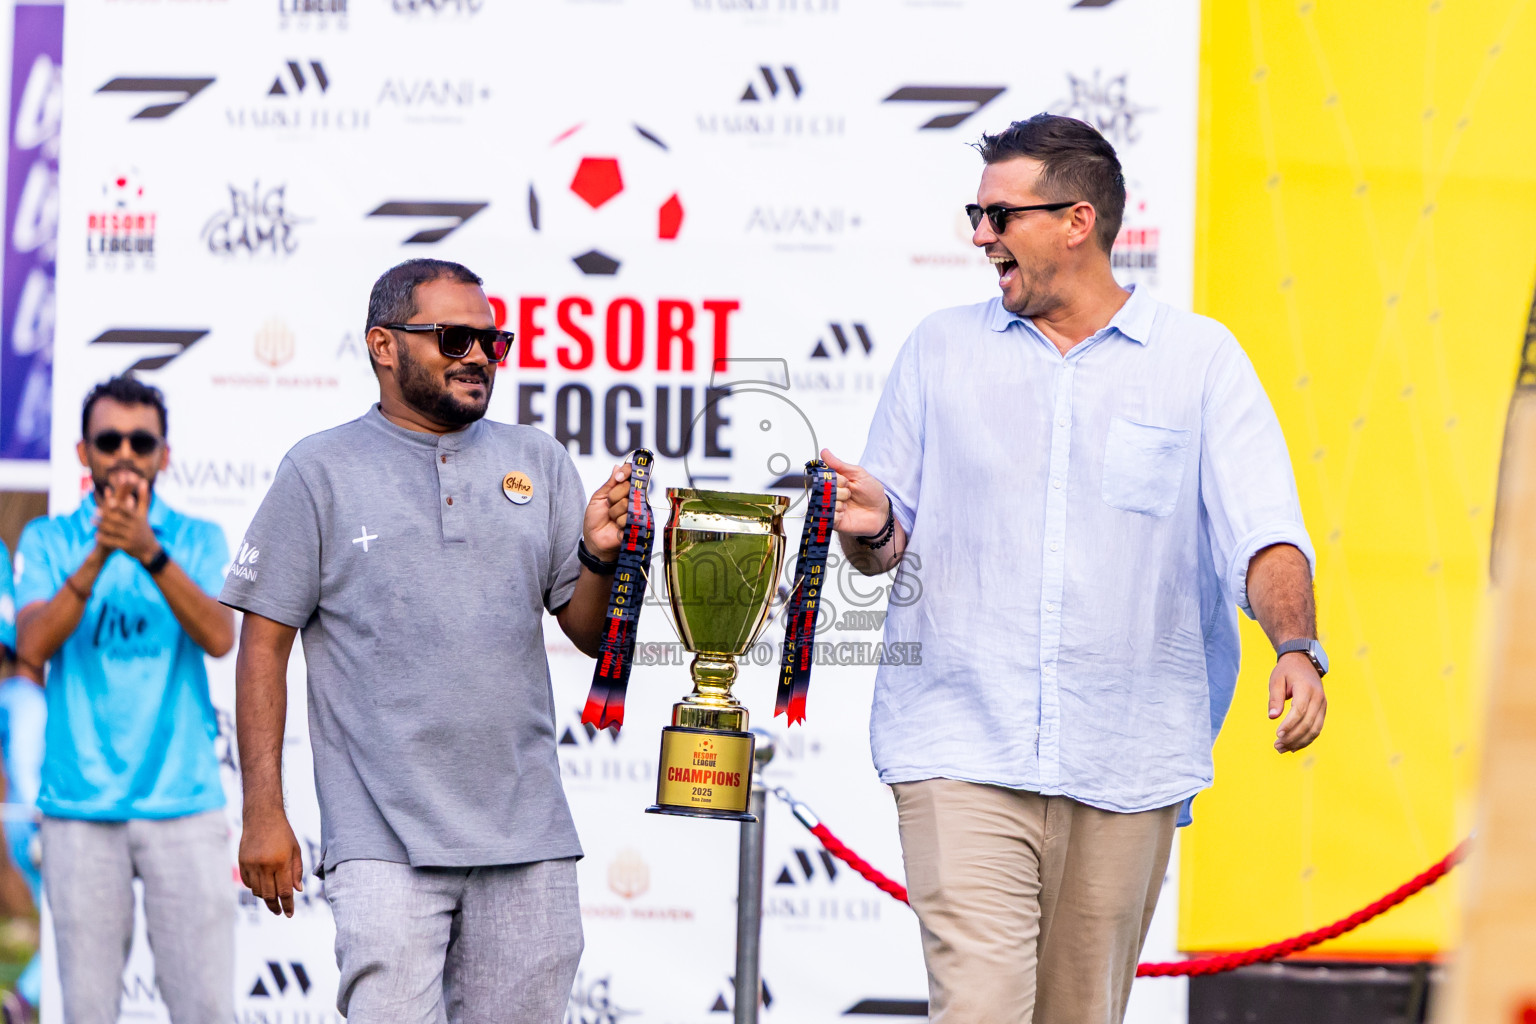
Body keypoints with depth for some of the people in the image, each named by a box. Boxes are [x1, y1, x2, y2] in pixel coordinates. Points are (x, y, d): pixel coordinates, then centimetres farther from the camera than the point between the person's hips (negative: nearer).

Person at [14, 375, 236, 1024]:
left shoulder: (196, 539, 8)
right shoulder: (48, 540, 7)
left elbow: (219, 637, -10)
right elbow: (33, 647, -8)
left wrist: (149, 551, -23)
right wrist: (98, 556, -20)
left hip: (183, 804, 0)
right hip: (80, 809, 0)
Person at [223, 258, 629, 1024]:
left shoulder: (539, 464, 12)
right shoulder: (320, 471, 3)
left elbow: (591, 636, 12)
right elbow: (264, 645, 1)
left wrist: (600, 557, -10)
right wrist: (263, 811, -5)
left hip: (528, 835, 4)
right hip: (383, 841, -3)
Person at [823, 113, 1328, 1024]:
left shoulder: (1200, 359, 5)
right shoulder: (941, 350, 11)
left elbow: (1261, 531, -4)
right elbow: (887, 545, 14)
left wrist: (1297, 648, -23)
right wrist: (872, 528, -10)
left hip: (1126, 766, 0)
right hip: (960, 746, 0)